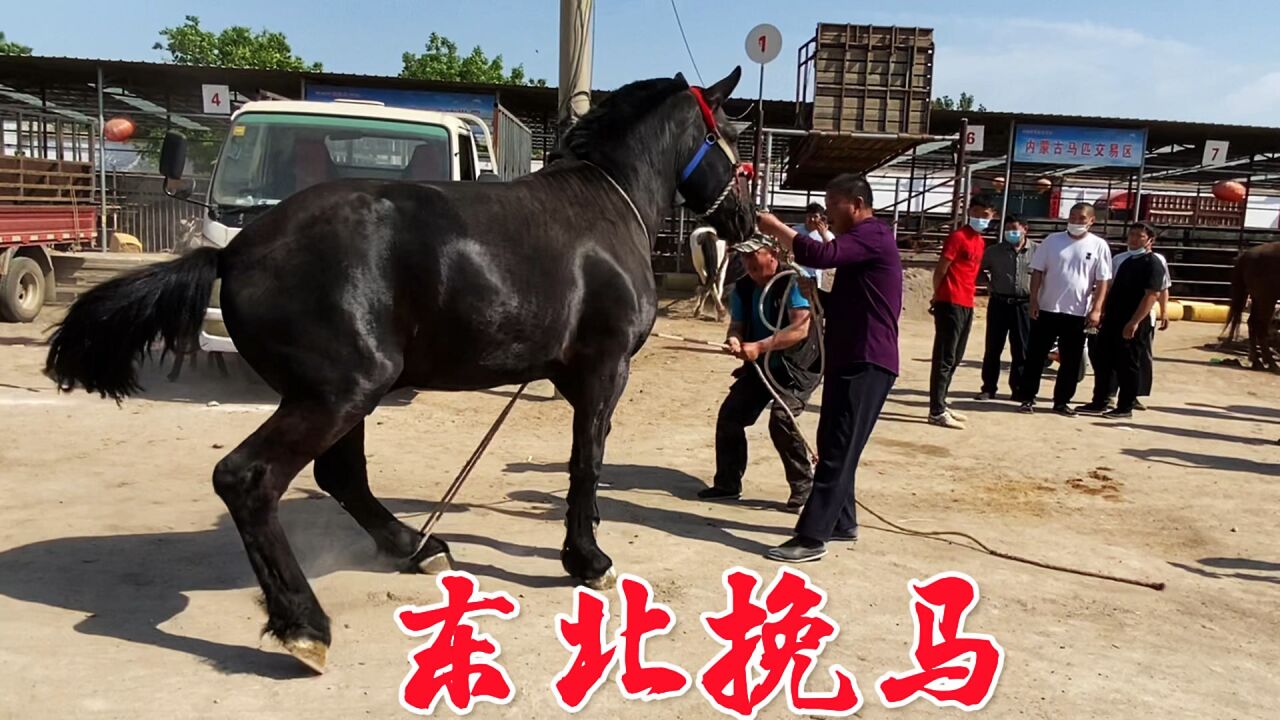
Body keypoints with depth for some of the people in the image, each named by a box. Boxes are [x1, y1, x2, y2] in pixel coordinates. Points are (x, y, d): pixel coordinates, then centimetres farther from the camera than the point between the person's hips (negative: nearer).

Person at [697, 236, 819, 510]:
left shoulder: (792, 281, -21)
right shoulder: (743, 287, 0)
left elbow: (801, 329, -30)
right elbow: (737, 325, 0)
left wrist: (759, 347, -36)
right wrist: (734, 340, -25)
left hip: (798, 367, -7)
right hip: (759, 366, 7)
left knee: (781, 418, -24)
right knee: (729, 414, 1)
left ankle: (804, 487, -7)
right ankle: (728, 483, 17)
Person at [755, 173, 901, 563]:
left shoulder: (872, 236, -13)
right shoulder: (862, 239, 21)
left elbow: (819, 255, -30)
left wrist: (774, 226, -19)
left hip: (867, 363, -11)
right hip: (851, 360, 11)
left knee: (837, 452, -10)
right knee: (833, 446, 15)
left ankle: (811, 538, -9)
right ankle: (841, 522, 27)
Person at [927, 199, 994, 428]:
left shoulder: (981, 242, 17)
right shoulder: (958, 236, -10)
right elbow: (940, 270, -11)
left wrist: (969, 299, 13)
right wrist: (938, 297, 0)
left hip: (967, 305, 9)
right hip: (951, 304, -9)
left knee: (955, 359, 13)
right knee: (944, 358, -9)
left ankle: (941, 405, 21)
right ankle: (936, 412, -8)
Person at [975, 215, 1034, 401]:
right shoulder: (994, 251, 2)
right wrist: (988, 285, 5)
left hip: (1024, 305, 0)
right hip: (999, 303, 1)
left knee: (1021, 351, 6)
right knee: (993, 348, 4)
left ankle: (1019, 389, 16)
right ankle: (988, 388, 11)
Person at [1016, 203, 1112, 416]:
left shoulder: (1099, 246, -1)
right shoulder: (1052, 240, 1)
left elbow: (1102, 281, -1)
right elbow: (1037, 272, 2)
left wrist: (1096, 310, -8)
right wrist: (1034, 301, -5)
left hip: (1078, 313, 0)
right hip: (1047, 309, 0)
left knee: (1071, 360, 6)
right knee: (1036, 355, 3)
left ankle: (1062, 401, 17)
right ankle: (1027, 397, 12)